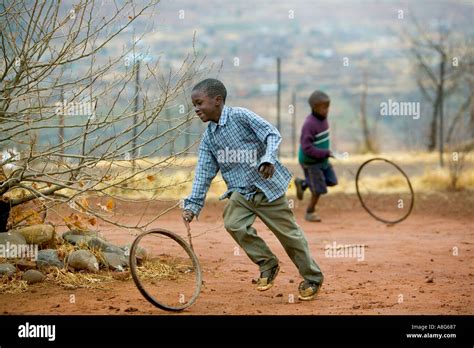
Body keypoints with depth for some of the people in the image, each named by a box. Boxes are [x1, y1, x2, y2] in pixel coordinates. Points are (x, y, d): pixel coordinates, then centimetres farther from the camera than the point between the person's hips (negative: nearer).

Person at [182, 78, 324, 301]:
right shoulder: (208, 138, 4)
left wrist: (269, 159, -33)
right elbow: (204, 173, 3)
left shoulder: (240, 116, -12)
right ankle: (267, 265, 1)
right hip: (241, 192, 5)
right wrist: (192, 205, -5)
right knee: (233, 223, -20)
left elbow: (273, 135, -16)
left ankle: (313, 278, 21)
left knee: (288, 233, 2)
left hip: (267, 187, -5)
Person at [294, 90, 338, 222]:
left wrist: (326, 152, 8)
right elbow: (307, 148, -28)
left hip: (322, 159, 8)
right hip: (311, 162, -8)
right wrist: (325, 153, -28)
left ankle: (302, 184, 28)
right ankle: (310, 212, 20)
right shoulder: (309, 124, -27)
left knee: (331, 181, 14)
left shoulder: (323, 119, -1)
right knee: (319, 189, -3)